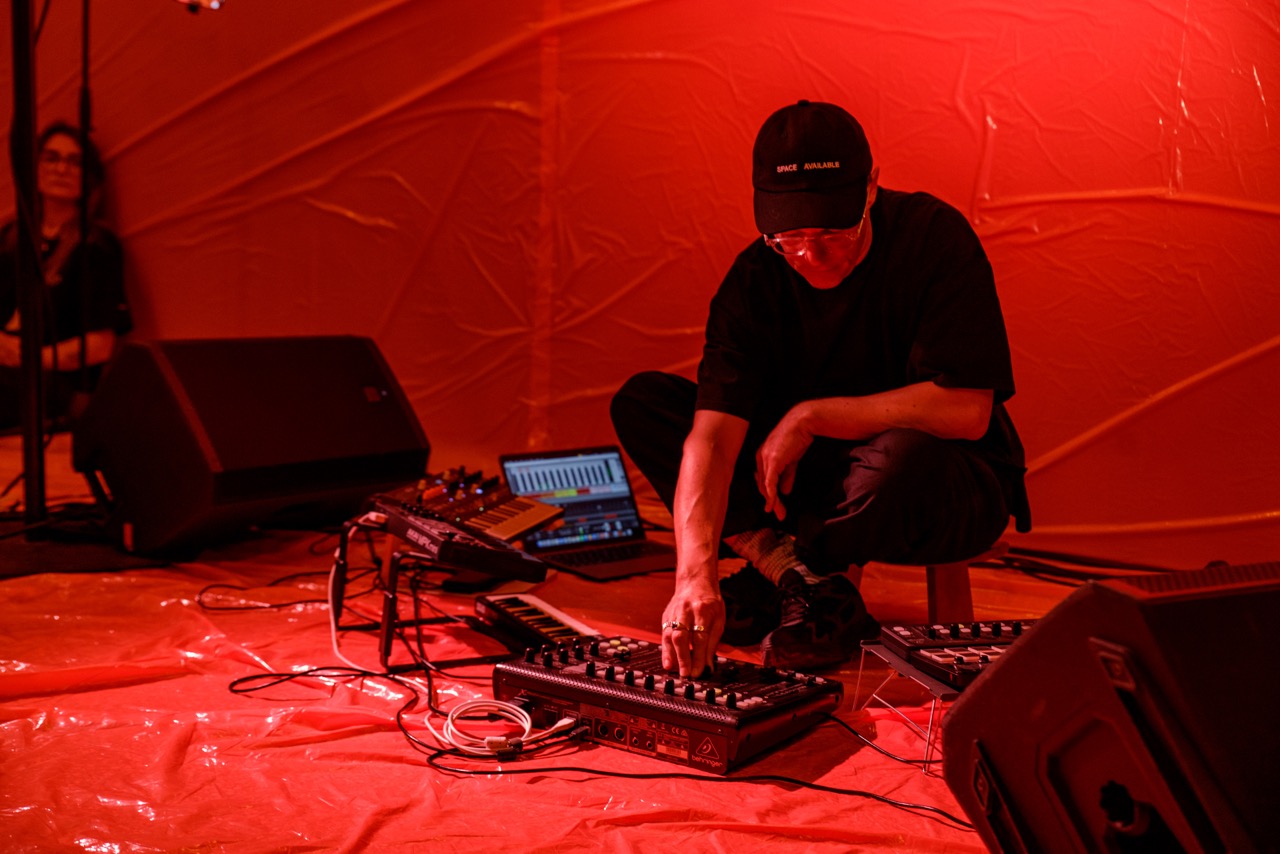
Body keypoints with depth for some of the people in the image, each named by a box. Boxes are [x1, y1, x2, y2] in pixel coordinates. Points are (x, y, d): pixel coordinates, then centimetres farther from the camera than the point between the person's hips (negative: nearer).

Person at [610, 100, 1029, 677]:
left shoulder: (932, 237, -20)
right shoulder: (755, 280, -13)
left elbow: (966, 410, -27)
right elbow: (713, 433, -24)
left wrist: (812, 416, -25)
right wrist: (695, 575, -39)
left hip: (953, 488, -3)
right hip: (815, 480, 4)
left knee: (901, 455, -42)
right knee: (640, 403, -11)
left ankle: (774, 573, -10)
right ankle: (805, 583, -20)